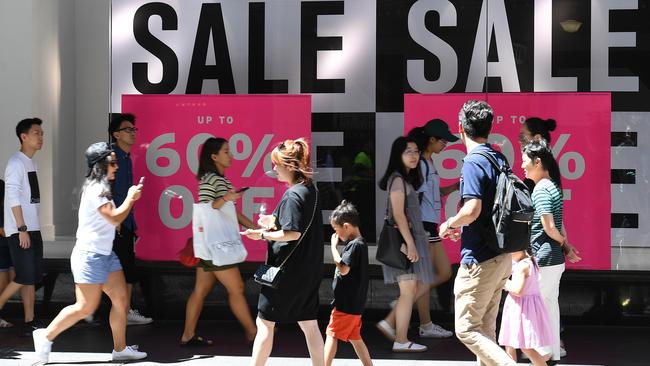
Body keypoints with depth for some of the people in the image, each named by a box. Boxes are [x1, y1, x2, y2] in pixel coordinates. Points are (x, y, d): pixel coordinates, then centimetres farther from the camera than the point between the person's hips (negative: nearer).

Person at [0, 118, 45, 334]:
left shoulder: (31, 163, 16)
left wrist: (32, 229, 16)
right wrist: (22, 229, -20)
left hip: (32, 229, 9)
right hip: (20, 230, -9)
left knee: (32, 278, 6)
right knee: (24, 277, -11)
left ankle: (29, 323, 8)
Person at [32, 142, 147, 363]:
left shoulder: (101, 188, 15)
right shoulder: (96, 190, -17)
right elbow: (115, 218, -21)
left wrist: (131, 198, 10)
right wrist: (131, 198, -8)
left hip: (105, 254, 10)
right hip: (90, 255, -10)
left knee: (121, 300, 6)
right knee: (86, 307, -6)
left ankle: (120, 348, 13)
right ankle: (46, 336, 7)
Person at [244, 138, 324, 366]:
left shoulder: (293, 195, -17)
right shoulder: (310, 189, 10)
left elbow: (293, 234, -24)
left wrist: (263, 235, -14)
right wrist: (274, 223, 11)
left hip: (287, 270, -9)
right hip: (308, 271, 9)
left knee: (265, 323, 1)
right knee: (309, 325, 11)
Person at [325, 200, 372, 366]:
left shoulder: (355, 245, -18)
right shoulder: (358, 243, 13)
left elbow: (343, 269, -25)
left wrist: (334, 246, -18)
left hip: (347, 303, -10)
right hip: (354, 303, 10)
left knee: (332, 335, -6)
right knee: (354, 337, 15)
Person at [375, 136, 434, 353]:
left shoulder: (407, 179, 16)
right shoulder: (398, 179, -12)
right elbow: (398, 214, -19)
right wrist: (410, 243, -22)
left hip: (413, 238, 10)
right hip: (404, 240, -10)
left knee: (422, 287, 11)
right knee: (409, 291, -5)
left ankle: (389, 323, 13)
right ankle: (401, 341, 1)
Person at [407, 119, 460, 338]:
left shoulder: (429, 163, 15)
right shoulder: (419, 164, -14)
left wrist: (455, 187, 9)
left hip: (431, 226, 10)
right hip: (422, 225, -10)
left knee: (444, 273, 11)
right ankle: (426, 326, 4)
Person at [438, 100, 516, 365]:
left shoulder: (473, 162, -17)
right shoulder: (499, 159, 10)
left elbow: (472, 209, -28)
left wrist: (449, 224, -9)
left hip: (479, 260, -9)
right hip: (502, 256, 9)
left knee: (467, 330, -3)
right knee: (486, 329, 17)